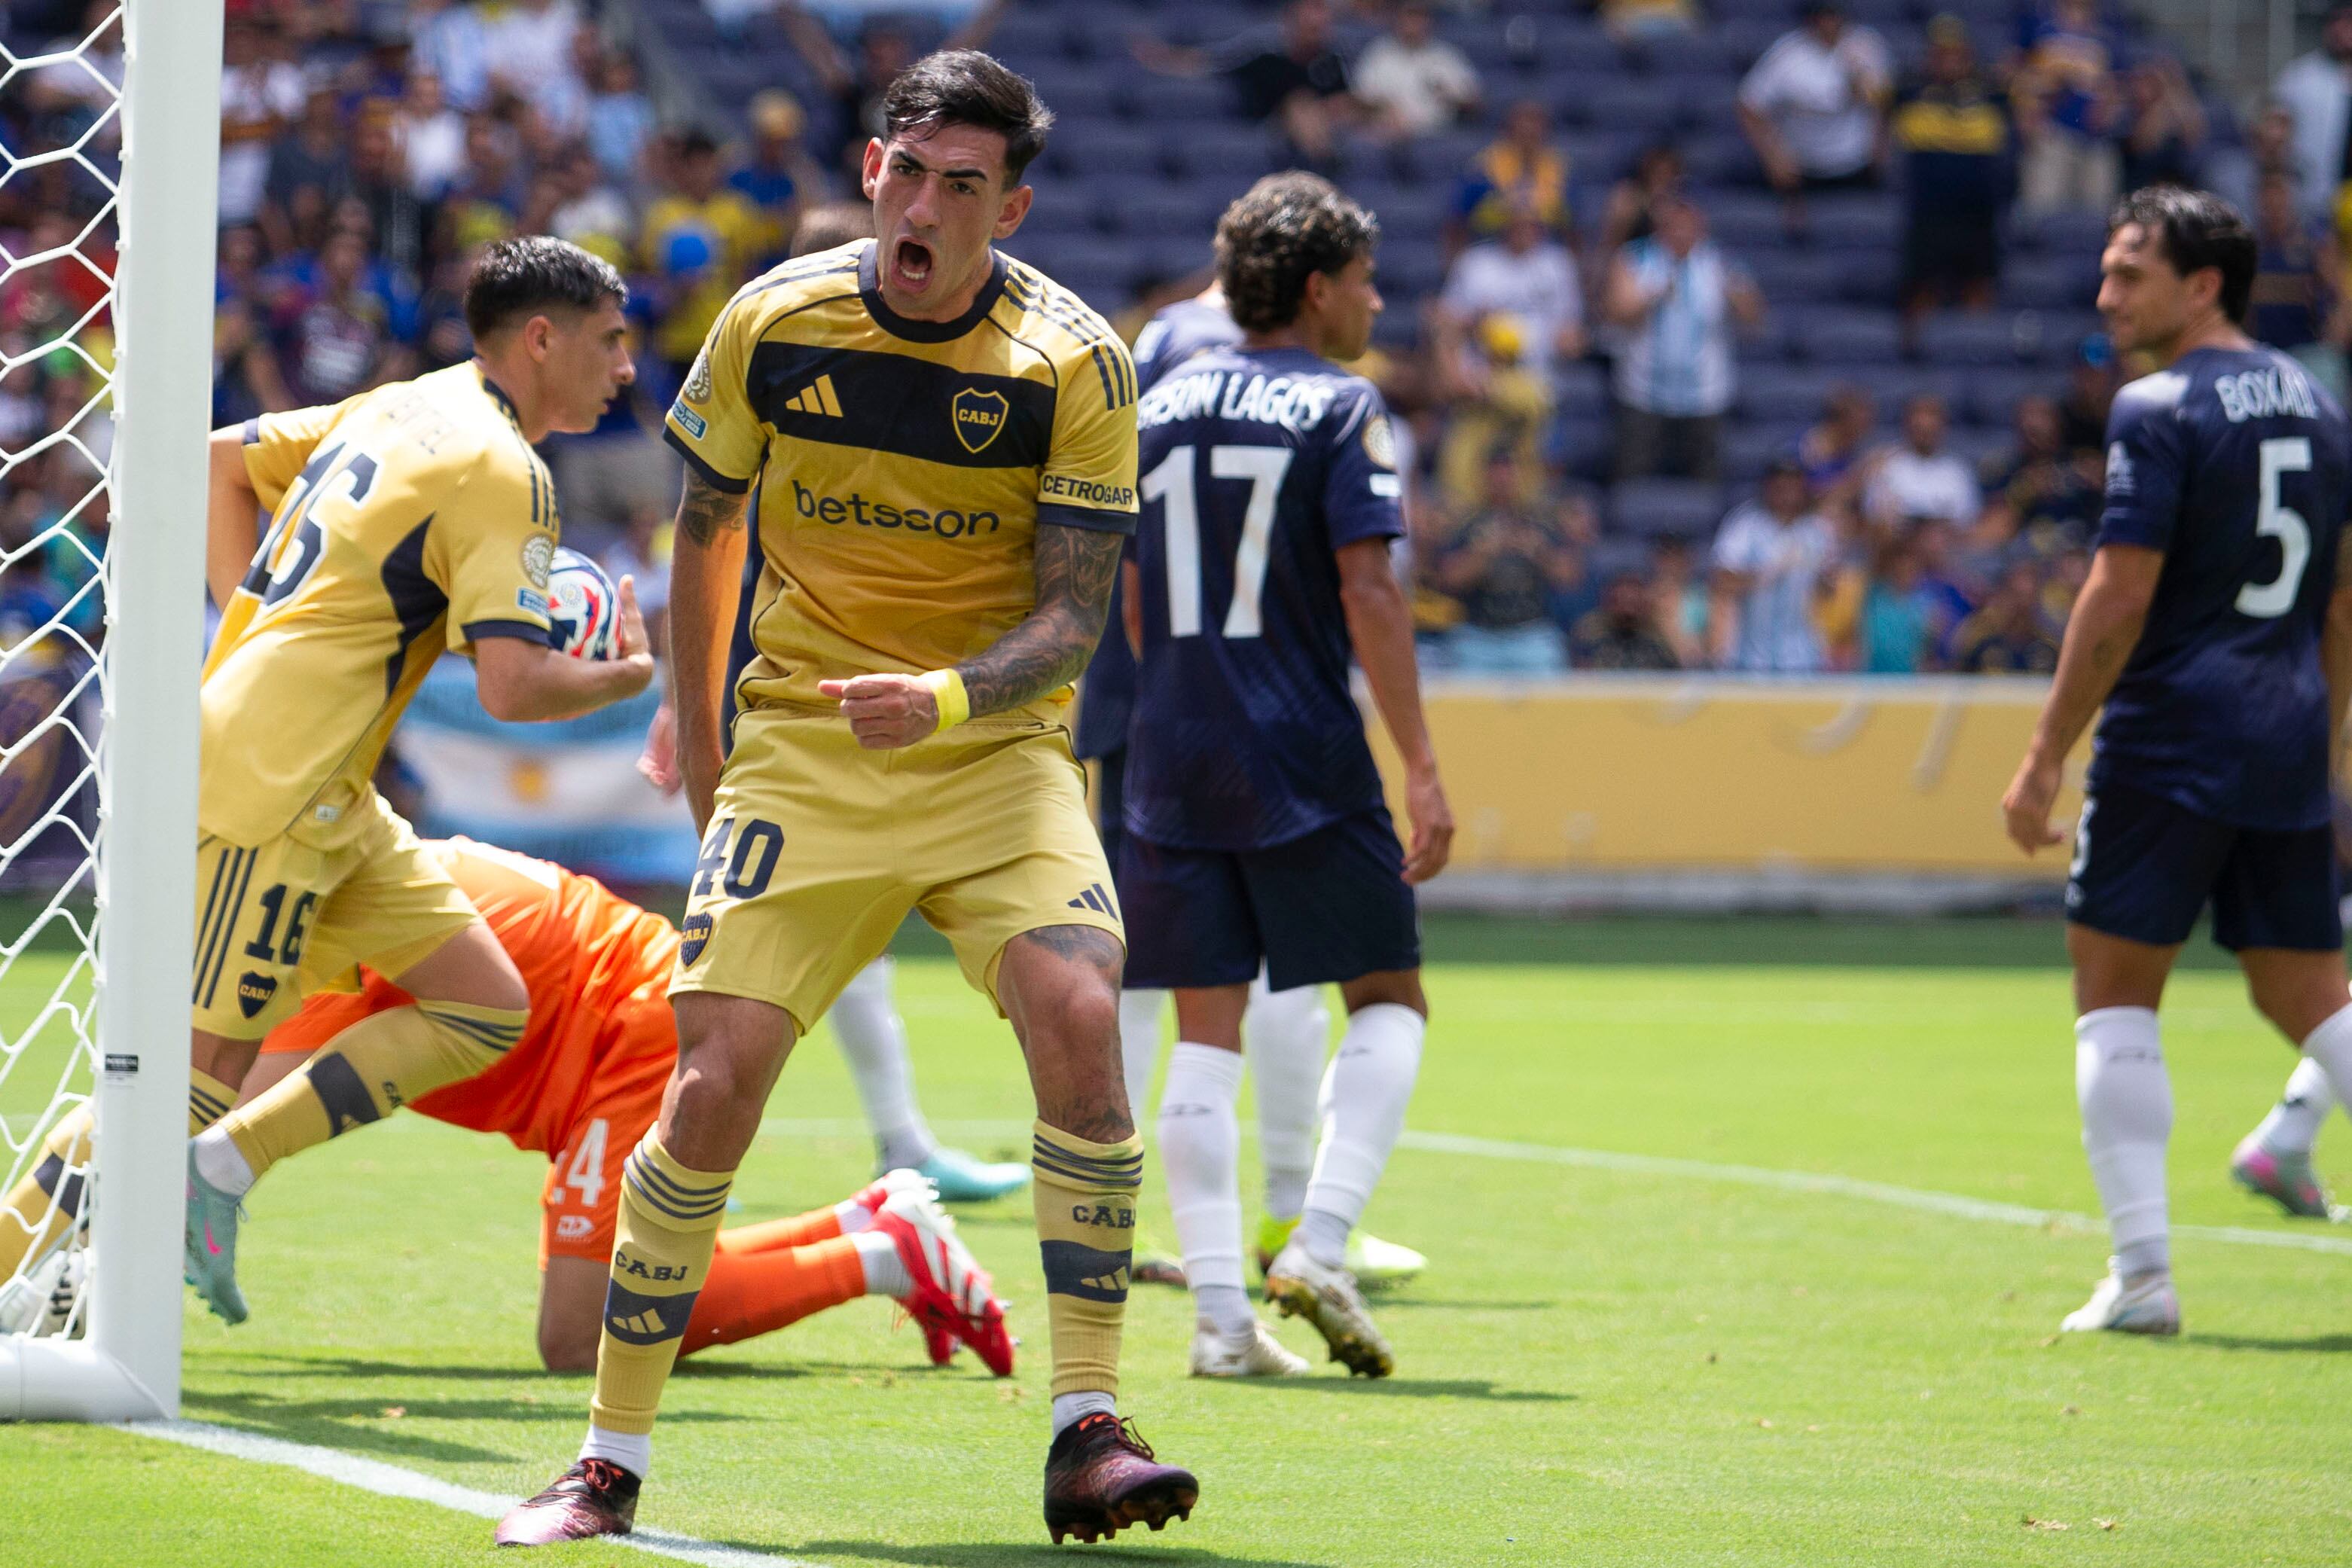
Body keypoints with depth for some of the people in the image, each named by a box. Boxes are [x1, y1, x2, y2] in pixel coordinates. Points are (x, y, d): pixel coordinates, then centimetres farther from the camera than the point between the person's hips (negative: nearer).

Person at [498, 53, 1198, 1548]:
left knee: (1080, 1018, -25)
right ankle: (611, 1462, 2)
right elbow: (704, 530, 14)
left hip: (996, 751, -1)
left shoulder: (1076, 362, -9)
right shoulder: (774, 324, -3)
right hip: (798, 749, 1)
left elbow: (1072, 614, -10)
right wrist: (698, 743, 18)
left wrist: (947, 697, -29)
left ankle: (1089, 1432, -17)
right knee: (713, 1084, -11)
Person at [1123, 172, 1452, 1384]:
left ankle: (1221, 1315, 0)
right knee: (1387, 1001, 8)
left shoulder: (1157, 408, 12)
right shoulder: (1339, 408, -5)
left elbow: (1127, 604, 16)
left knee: (1206, 1035, 5)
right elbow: (1367, 592, -13)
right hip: (1305, 766, -5)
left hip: (1173, 768, 5)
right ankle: (1319, 1245, -10)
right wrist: (1420, 769, -13)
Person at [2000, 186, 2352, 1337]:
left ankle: (2141, 1272, -5)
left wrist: (2045, 757, -12)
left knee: (2113, 993, 2)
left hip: (2171, 738, -7)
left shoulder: (2161, 411, -10)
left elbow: (2119, 601, -15)